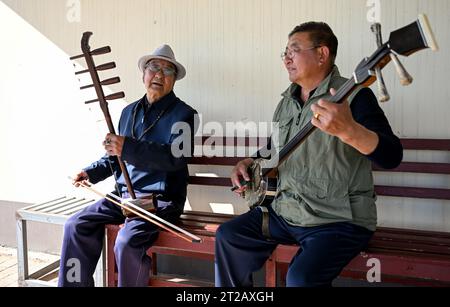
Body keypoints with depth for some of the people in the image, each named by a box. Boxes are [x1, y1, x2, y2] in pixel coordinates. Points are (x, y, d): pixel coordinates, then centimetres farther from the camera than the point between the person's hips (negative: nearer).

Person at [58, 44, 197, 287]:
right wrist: (91, 172, 11)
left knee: (127, 242, -28)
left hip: (161, 200, -6)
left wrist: (128, 147, -29)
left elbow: (176, 157, -22)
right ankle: (74, 284, 10)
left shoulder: (183, 114, -5)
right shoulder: (129, 112, 17)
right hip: (124, 194, 7)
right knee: (76, 225, -6)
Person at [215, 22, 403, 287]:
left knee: (302, 278, -28)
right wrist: (250, 163, 4)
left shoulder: (353, 95, -13)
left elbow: (392, 156, -25)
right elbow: (273, 146, 25)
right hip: (286, 212, 7)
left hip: (340, 219, -7)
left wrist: (348, 130, -44)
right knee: (228, 237, 3)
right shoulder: (288, 99, 11)